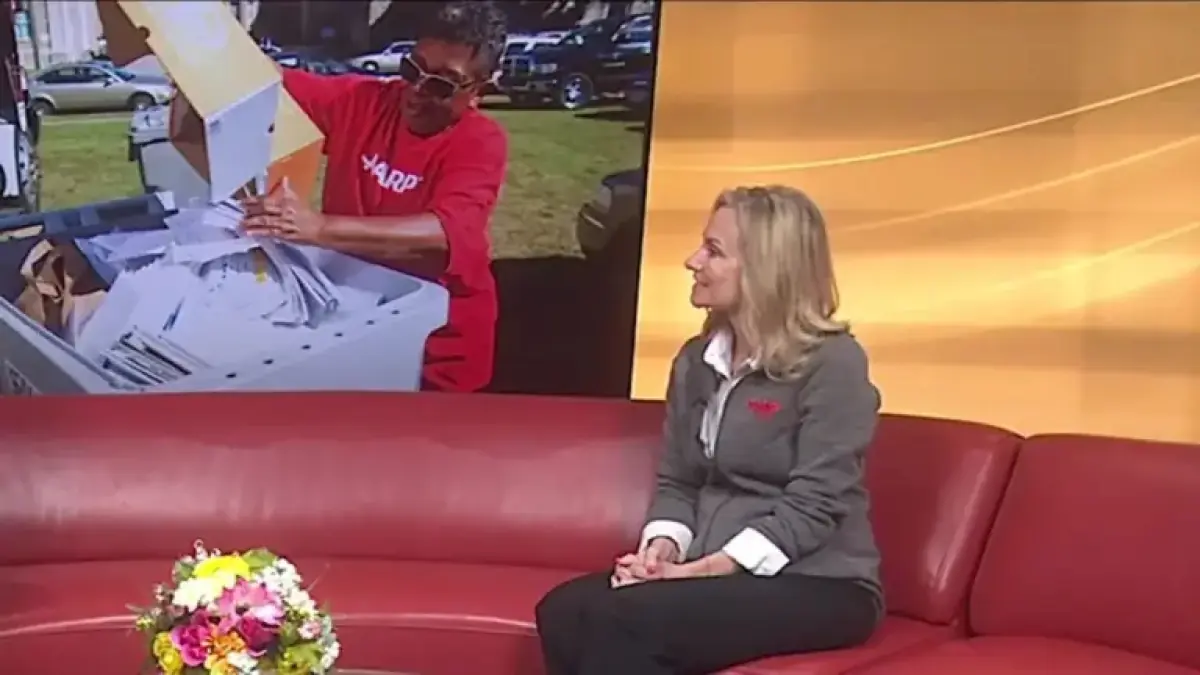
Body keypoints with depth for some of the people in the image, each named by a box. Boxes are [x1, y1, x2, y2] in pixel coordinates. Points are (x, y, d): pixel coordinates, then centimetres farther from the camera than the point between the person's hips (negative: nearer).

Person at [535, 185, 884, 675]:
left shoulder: (833, 364, -8)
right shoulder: (696, 361, 14)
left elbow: (812, 508, -15)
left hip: (818, 587, -6)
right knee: (564, 611, -22)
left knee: (623, 619, -30)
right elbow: (676, 484, 15)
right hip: (716, 576, 6)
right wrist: (663, 547, -8)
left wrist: (702, 570, -20)